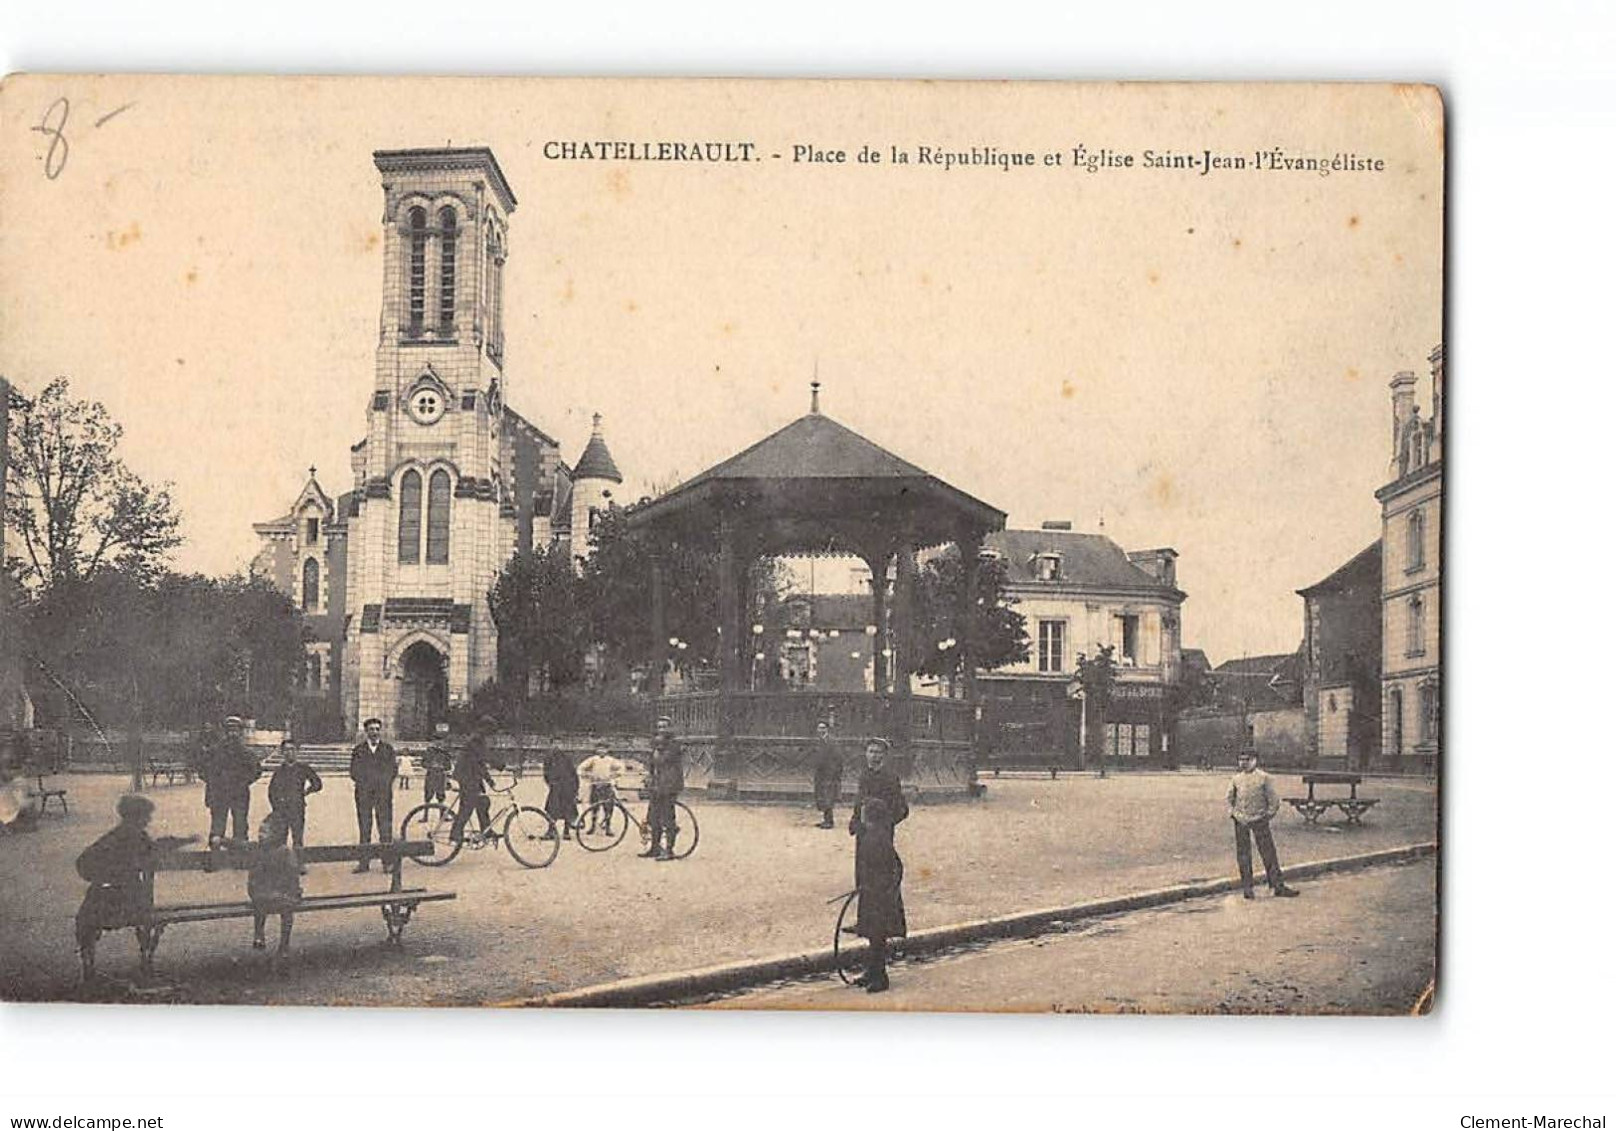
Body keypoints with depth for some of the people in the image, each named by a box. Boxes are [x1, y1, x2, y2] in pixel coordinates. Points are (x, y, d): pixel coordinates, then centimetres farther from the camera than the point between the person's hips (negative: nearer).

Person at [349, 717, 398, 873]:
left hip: (383, 793, -1)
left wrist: (384, 783, -1)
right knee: (364, 828, 3)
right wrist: (362, 781, -1)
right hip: (363, 793, 1)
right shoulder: (359, 749, 9)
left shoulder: (388, 748, 9)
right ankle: (364, 862, 7)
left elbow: (393, 770, 8)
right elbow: (353, 771, 9)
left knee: (385, 827, -3)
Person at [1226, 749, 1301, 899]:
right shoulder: (1236, 779, 8)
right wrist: (1231, 812, 8)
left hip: (1259, 820, -3)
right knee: (1243, 855, 4)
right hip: (1241, 822, 3)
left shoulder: (1264, 778, -1)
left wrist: (1269, 814, -4)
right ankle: (1247, 888, 12)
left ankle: (1278, 886, 6)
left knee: (1269, 853, 0)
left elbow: (1273, 798, 2)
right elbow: (1230, 797, 20)